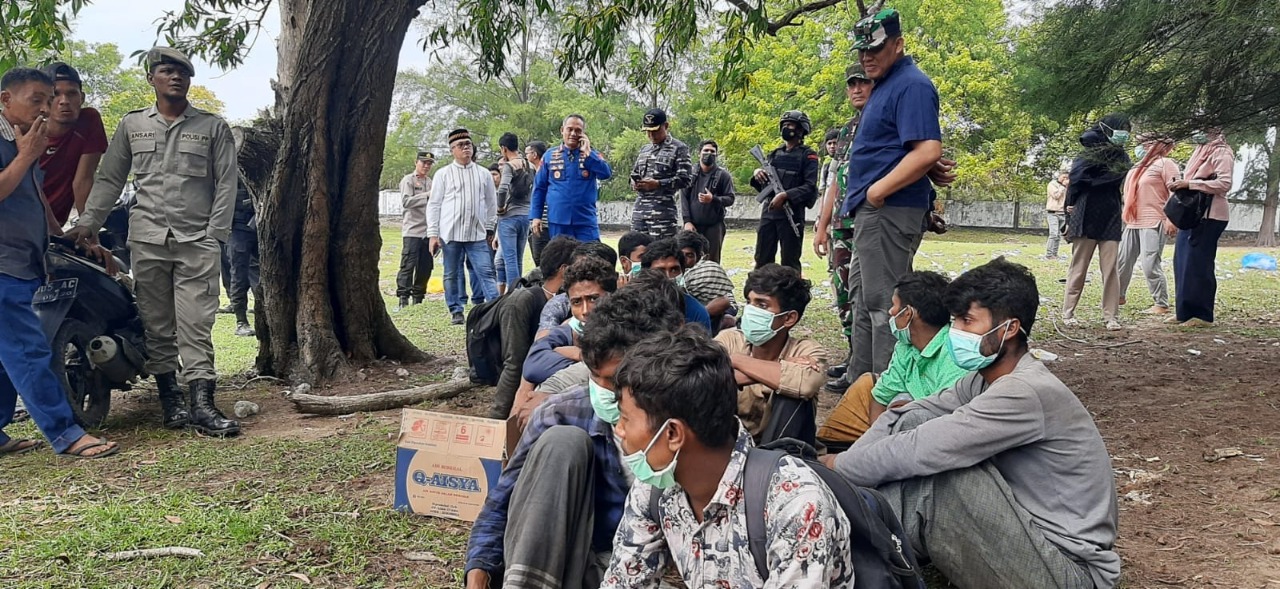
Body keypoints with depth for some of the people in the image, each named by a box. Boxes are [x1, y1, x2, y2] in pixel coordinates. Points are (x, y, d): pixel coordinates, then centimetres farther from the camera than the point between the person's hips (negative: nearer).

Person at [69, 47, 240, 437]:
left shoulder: (213, 127, 7)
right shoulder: (131, 125, 13)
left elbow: (226, 183, 3)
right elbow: (109, 179, 15)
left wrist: (215, 234, -6)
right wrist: (89, 221, 5)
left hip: (197, 241, -2)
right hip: (147, 240, 3)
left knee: (195, 325, -7)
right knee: (156, 325, 4)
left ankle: (201, 404, -9)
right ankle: (169, 399, 12)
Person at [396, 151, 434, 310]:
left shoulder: (431, 182, 19)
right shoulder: (408, 180, 0)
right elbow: (406, 201, -15)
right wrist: (427, 195, -21)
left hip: (428, 230, 6)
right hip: (412, 230, -6)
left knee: (425, 267, 7)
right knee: (408, 265, -9)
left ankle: (418, 298, 16)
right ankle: (403, 298, -9)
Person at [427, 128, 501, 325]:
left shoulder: (484, 174, 9)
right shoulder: (443, 174, 4)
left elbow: (491, 203, 14)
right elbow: (434, 205, 3)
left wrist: (489, 229, 12)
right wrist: (433, 234, -2)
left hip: (478, 234, 1)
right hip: (450, 233, 0)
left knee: (486, 272, -5)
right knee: (452, 275, 7)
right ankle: (456, 311, 16)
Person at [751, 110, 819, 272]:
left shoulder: (807, 155, 0)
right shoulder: (774, 154, 18)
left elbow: (810, 187, -11)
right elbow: (762, 186, 21)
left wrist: (785, 195, -22)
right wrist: (757, 174, 0)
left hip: (792, 214, -6)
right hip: (768, 212, 6)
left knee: (789, 263, -2)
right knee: (762, 260, 7)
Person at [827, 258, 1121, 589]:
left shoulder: (1027, 393, -25)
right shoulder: (985, 379, 4)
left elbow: (922, 450, -28)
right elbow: (900, 421, 0)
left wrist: (838, 468, -14)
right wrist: (843, 466, -14)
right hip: (1028, 536, 9)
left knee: (928, 465, -25)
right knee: (911, 423, -3)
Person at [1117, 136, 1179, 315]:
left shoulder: (1164, 163, -5)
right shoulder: (1139, 166, 20)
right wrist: (1124, 216, 22)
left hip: (1153, 224, -9)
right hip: (1132, 223, 9)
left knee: (1150, 265, -12)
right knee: (1123, 261, 12)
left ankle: (1161, 305, -6)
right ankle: (1118, 296, 25)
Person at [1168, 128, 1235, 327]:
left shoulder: (1221, 153, -9)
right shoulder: (1201, 151, 16)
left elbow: (1224, 183, -21)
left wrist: (1189, 183, -24)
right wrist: (1181, 185, 5)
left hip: (1209, 217, -9)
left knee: (1199, 264, -6)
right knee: (1183, 262, 8)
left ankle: (1202, 315, 1)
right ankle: (1184, 311, 14)